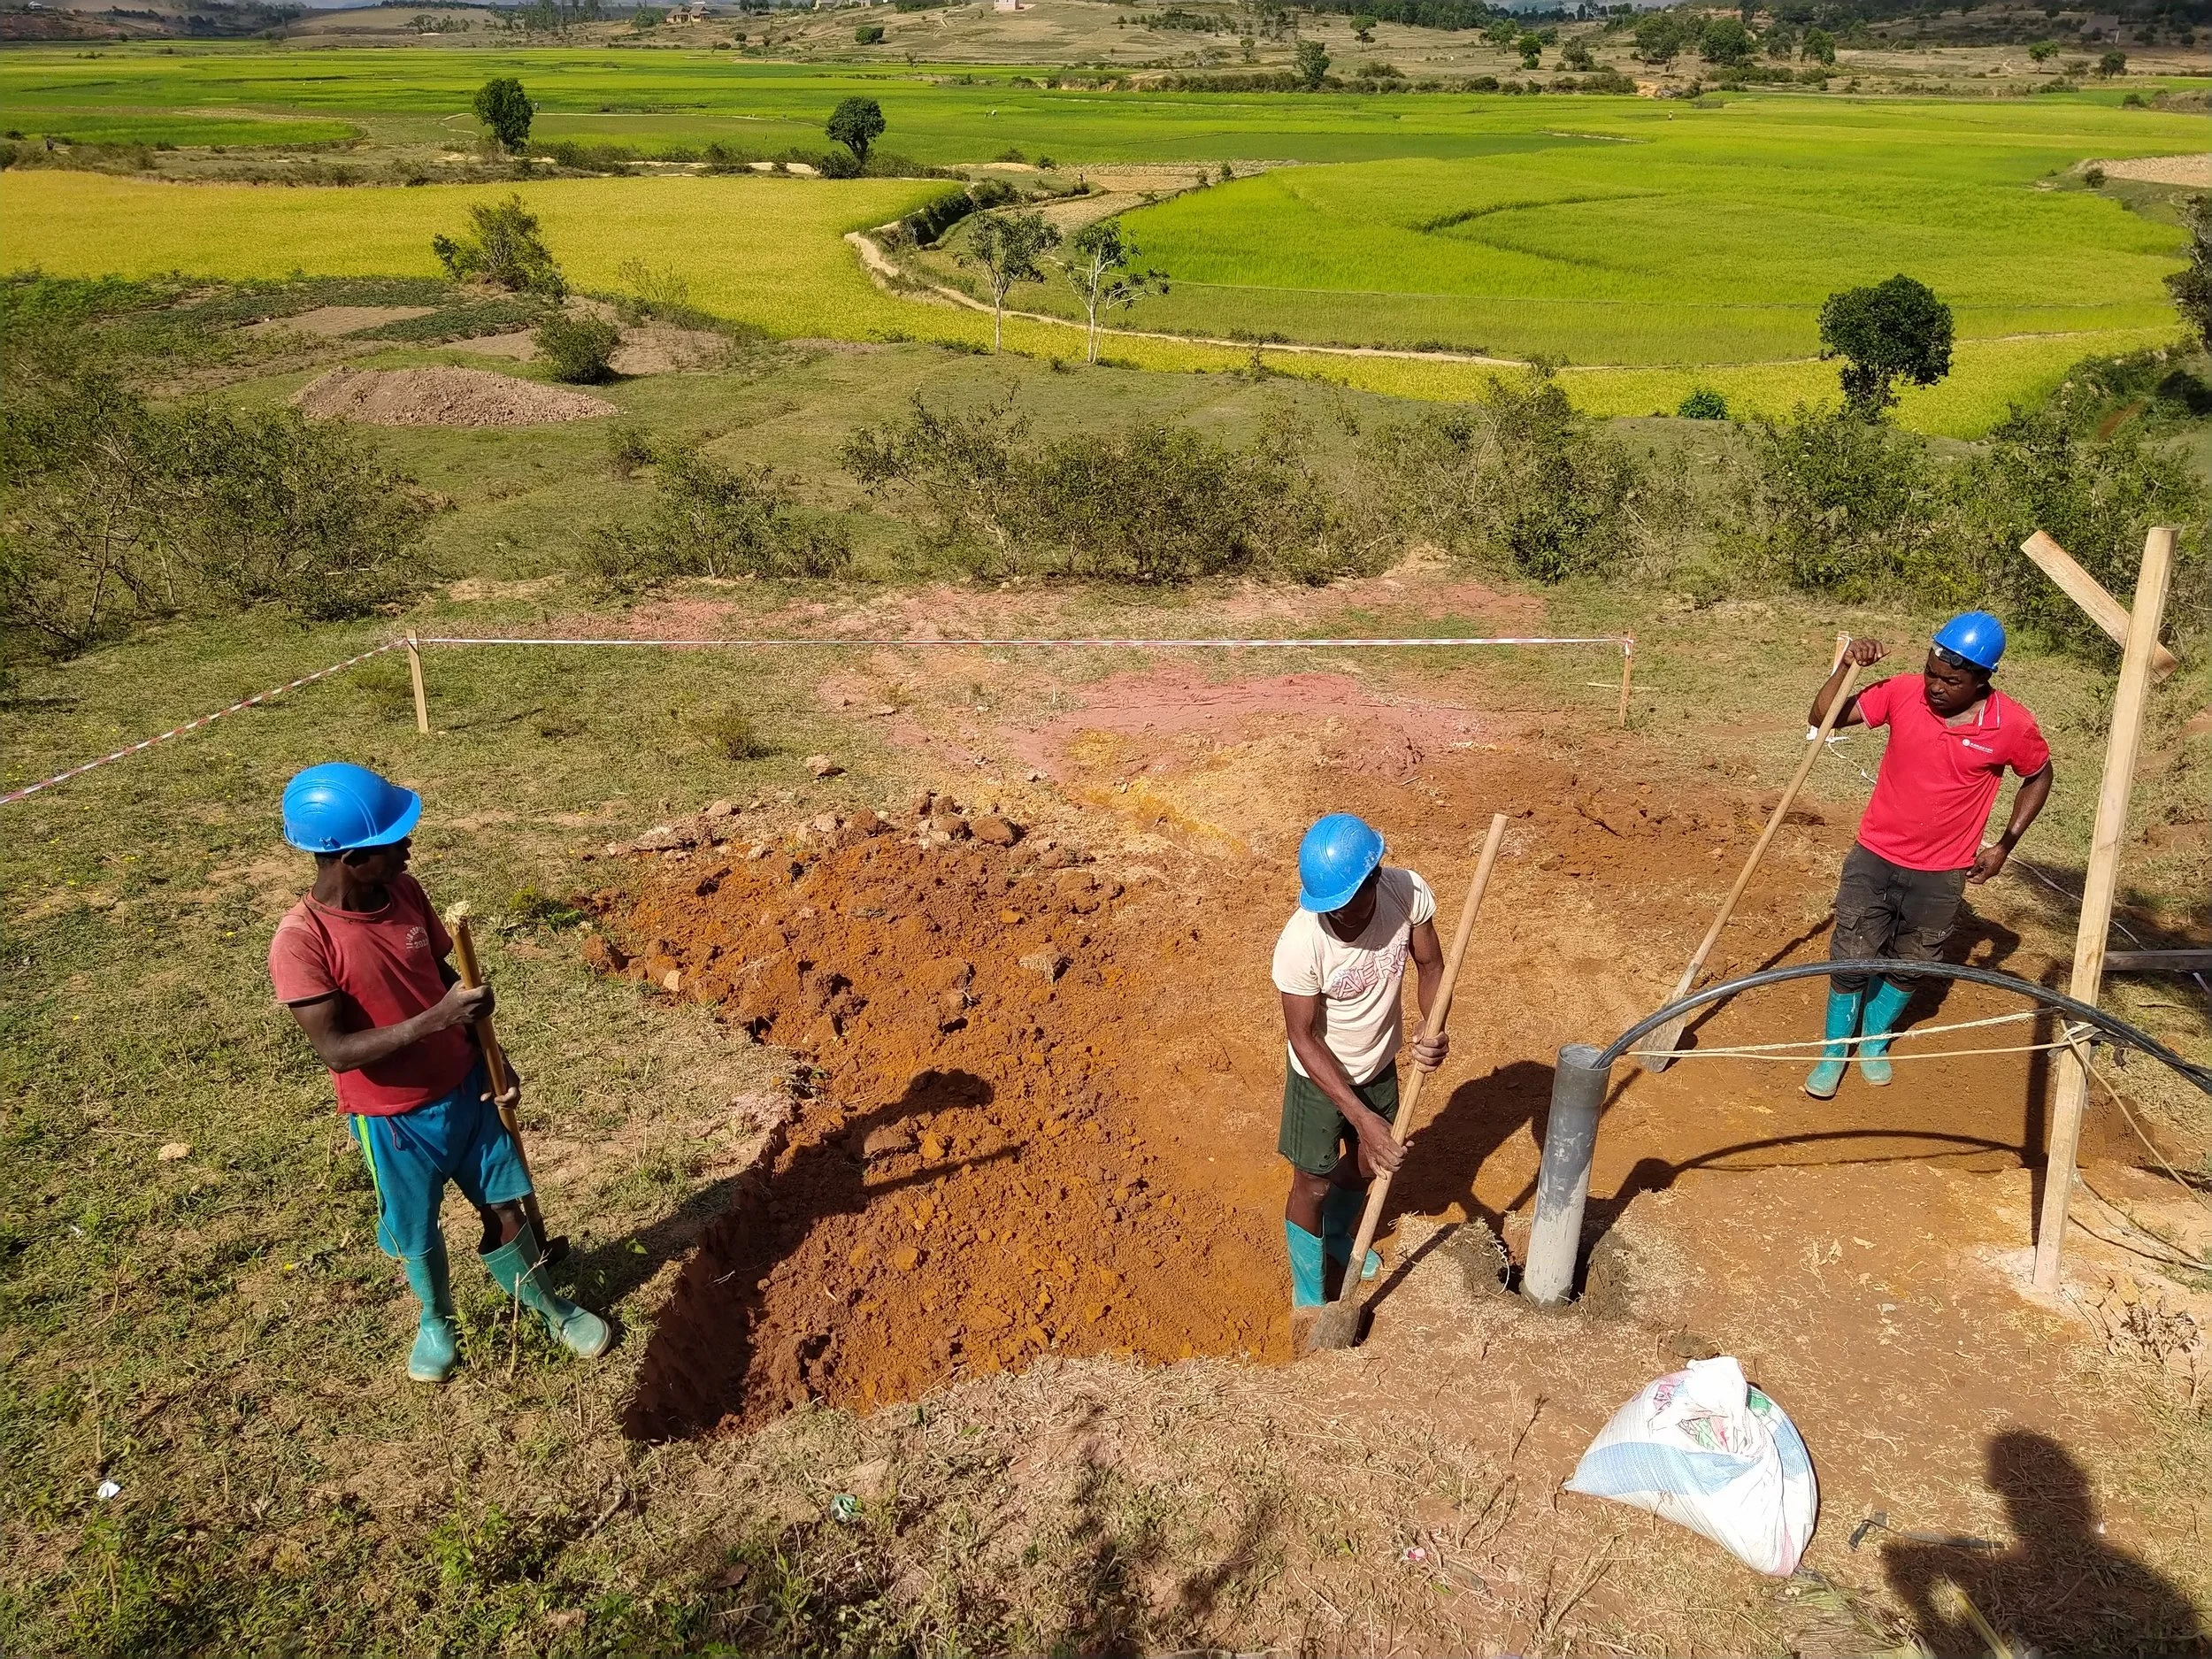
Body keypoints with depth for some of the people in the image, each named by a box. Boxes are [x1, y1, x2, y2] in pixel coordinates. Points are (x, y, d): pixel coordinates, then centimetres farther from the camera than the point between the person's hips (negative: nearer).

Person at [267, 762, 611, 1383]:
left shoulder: (404, 891, -9)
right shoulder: (301, 941, -26)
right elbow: (336, 1051, -26)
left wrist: (492, 1060, -1)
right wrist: (436, 1020, -35)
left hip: (466, 1085, 4)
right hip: (394, 1116, -4)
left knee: (505, 1204, 17)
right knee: (416, 1233, 20)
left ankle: (547, 1306, 40)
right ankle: (436, 1319, 49)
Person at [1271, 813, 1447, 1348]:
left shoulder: (1409, 892, -27)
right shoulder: (1301, 942, -37)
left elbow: (1430, 965, -8)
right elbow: (1303, 1039, -26)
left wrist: (1434, 1030, -27)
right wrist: (1362, 1117, -28)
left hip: (1380, 1066, 5)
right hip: (1321, 1078, -4)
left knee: (1366, 1163, 28)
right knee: (1312, 1186, 14)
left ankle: (1337, 1239, 59)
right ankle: (1308, 1294, 41)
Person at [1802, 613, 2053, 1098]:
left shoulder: (2012, 725, -14)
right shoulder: (1902, 692, -14)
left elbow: (2038, 777, 5)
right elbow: (1822, 717, -12)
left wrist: (2004, 846, 1)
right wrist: (1846, 665, -27)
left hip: (1941, 874, 0)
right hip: (1874, 858, 0)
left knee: (1909, 965, 16)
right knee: (1851, 959, 2)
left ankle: (1875, 1039, 39)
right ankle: (1834, 1049, 21)